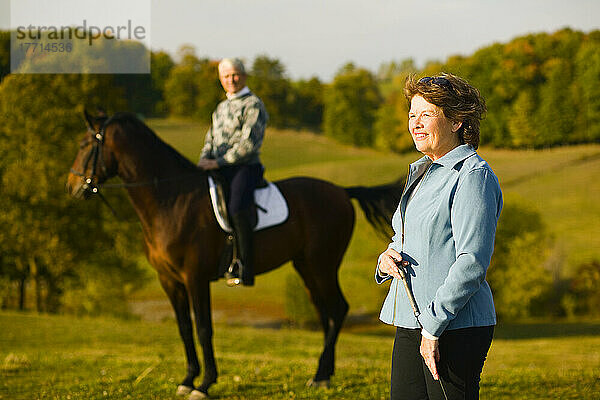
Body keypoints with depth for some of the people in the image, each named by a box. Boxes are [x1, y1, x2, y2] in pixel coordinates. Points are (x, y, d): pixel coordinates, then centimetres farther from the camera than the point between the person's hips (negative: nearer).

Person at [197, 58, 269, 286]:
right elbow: (210, 139, 26)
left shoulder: (253, 105, -2)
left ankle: (245, 269, -32)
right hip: (220, 170, 8)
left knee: (237, 209, -32)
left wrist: (218, 162, -16)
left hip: (245, 167, -8)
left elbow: (249, 144, -12)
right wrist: (204, 160, 3)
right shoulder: (221, 108, 24)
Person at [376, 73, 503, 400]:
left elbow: (472, 262, -18)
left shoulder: (474, 175, -11)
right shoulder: (420, 172, 17)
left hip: (456, 329, -9)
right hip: (411, 323, 9)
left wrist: (432, 327, -20)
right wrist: (386, 259, 2)